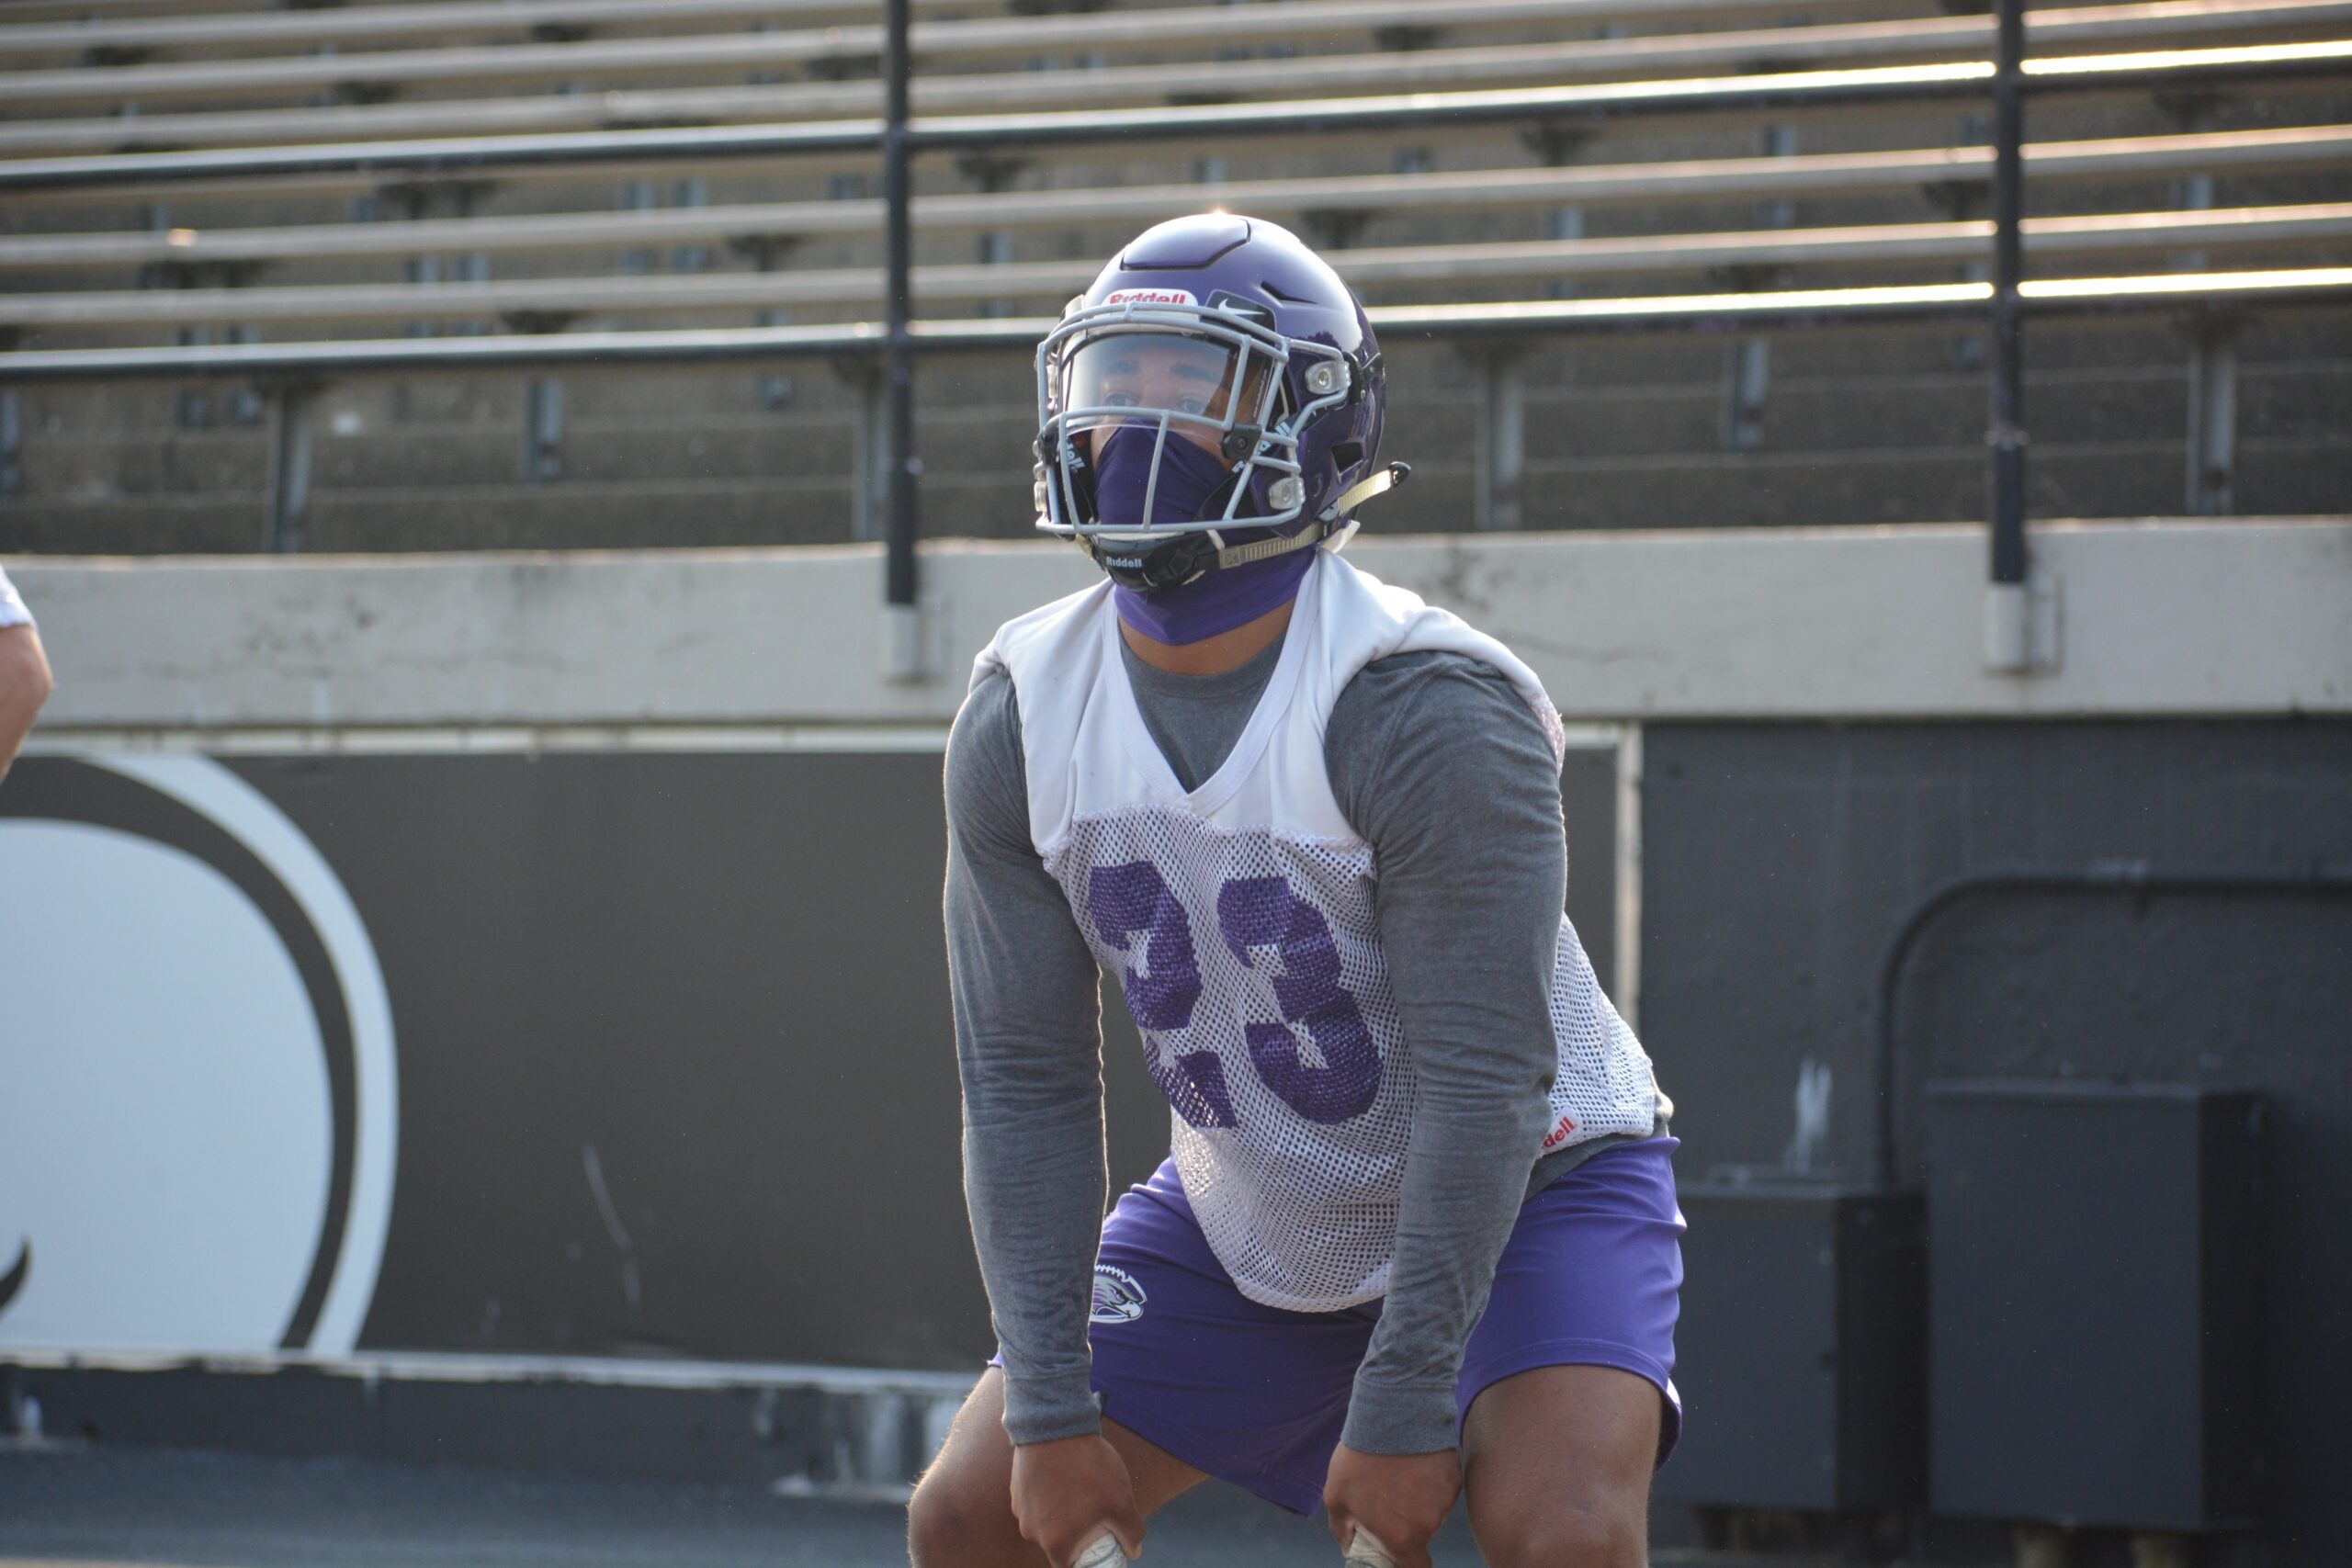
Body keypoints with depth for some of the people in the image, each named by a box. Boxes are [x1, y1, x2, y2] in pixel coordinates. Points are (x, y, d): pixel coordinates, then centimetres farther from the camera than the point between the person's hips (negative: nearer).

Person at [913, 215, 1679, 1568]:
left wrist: (1402, 1410, -29)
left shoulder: (1426, 710, -28)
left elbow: (1483, 1085, -28)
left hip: (1522, 1188, -5)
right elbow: (1028, 1087, -8)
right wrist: (1050, 1413, -14)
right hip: (1244, 1214, 6)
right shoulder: (1021, 723, -10)